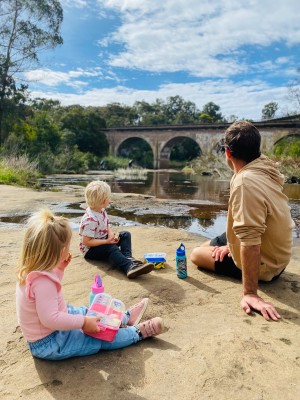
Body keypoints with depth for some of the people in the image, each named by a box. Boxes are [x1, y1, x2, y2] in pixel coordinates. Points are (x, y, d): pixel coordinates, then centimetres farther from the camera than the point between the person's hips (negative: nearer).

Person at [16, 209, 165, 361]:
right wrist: (83, 322, -30)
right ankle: (138, 331, 15)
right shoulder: (42, 281, -37)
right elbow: (50, 319, -39)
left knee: (85, 312, 21)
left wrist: (59, 268, 1)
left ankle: (126, 316, 36)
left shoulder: (31, 270, -6)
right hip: (49, 345, -10)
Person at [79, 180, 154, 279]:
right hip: (90, 249, -9)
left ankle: (127, 257, -21)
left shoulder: (102, 211, -1)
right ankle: (129, 266, -56)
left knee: (125, 234, 0)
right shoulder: (90, 219, -29)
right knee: (111, 248, -35)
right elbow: (86, 242, -28)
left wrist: (111, 235, -13)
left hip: (103, 241, 9)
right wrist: (107, 241, -28)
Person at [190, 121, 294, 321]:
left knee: (197, 254, 7)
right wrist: (232, 244, 8)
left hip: (263, 263, -9)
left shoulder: (245, 181, -35)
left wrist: (250, 293, -34)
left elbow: (250, 241, -38)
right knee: (207, 245, 24)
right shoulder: (266, 167, -5)